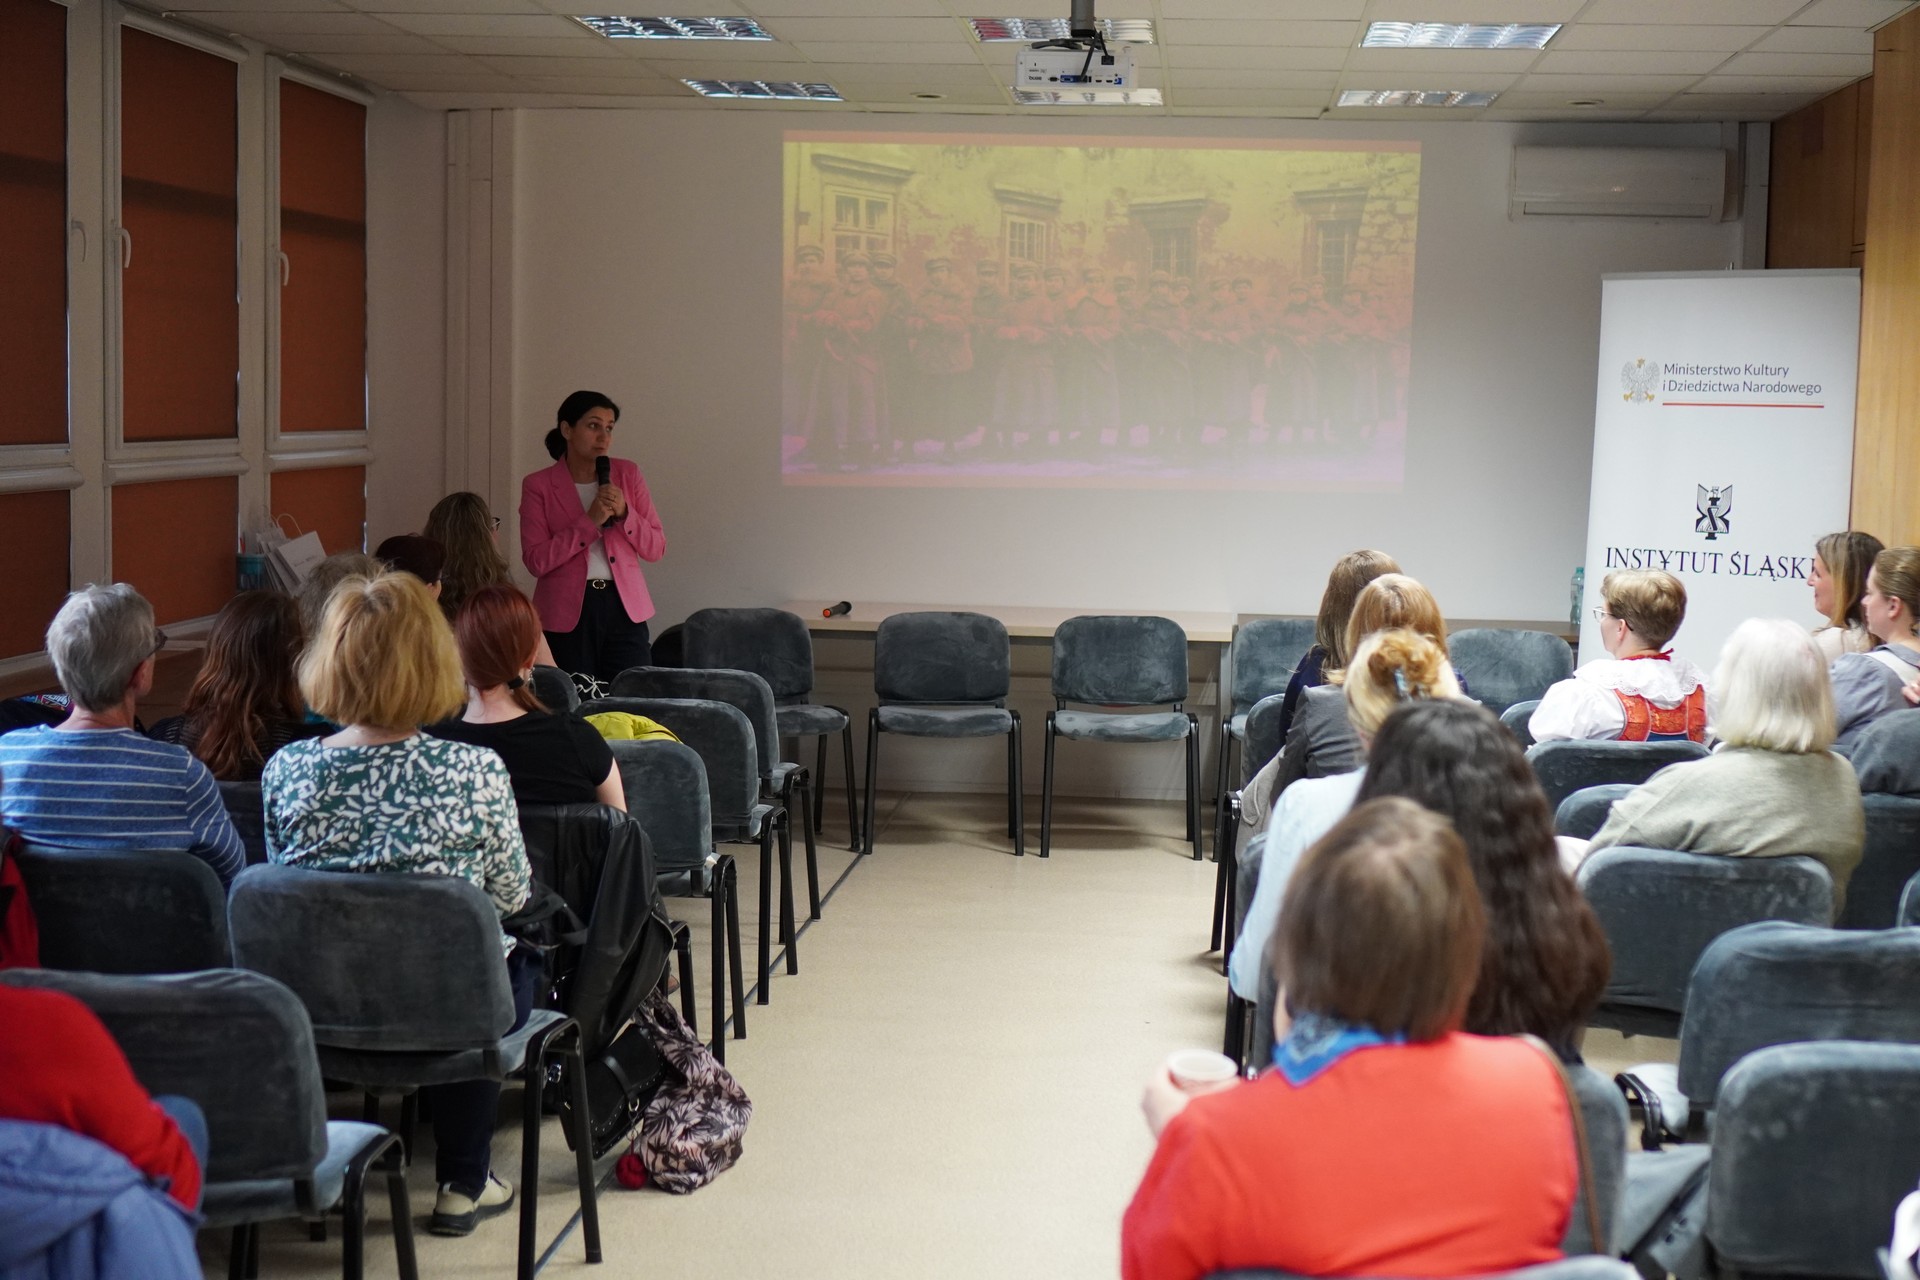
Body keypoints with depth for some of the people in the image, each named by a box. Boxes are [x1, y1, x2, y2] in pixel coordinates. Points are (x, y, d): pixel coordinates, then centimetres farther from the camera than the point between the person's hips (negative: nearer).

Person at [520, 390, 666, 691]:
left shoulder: (627, 474, 8)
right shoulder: (538, 485, 1)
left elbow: (656, 549, 6)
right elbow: (536, 561, -9)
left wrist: (624, 513, -11)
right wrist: (589, 522, -15)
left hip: (624, 609, 2)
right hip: (566, 613, -2)